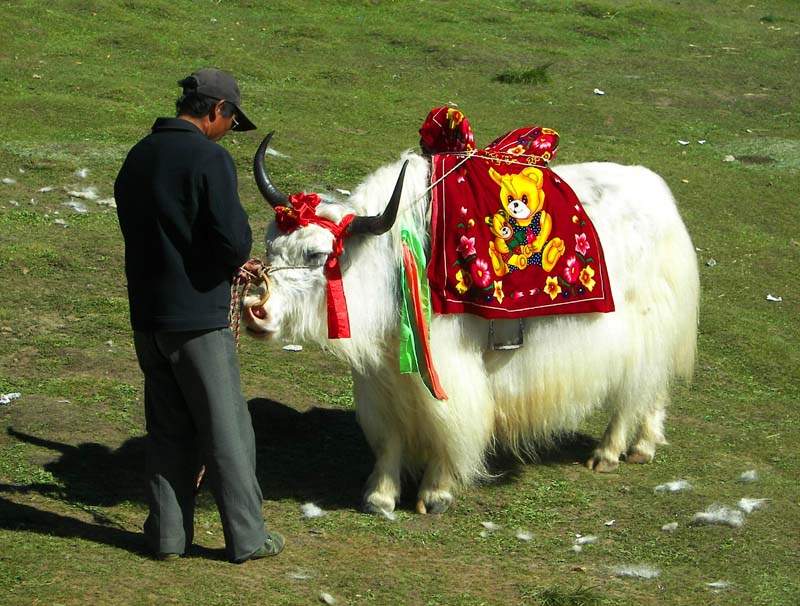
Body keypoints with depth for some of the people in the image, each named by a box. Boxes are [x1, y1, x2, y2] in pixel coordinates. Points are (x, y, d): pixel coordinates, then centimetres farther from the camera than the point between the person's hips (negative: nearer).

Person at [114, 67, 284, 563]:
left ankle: (169, 536, 18)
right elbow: (233, 239, -22)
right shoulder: (209, 158, -15)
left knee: (169, 429, 15)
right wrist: (236, 260, 3)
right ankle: (248, 538, 10)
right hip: (198, 317, -7)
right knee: (226, 430, 3)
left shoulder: (139, 157, 10)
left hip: (147, 316, 7)